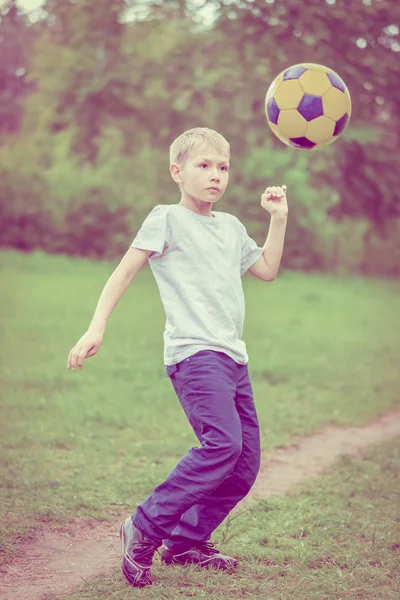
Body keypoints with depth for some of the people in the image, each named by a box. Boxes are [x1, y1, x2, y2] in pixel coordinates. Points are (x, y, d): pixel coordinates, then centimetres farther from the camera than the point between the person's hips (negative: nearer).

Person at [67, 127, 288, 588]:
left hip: (232, 356, 8)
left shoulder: (231, 227, 22)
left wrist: (279, 218, 24)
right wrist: (96, 327, -12)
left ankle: (187, 541, 15)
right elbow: (125, 271, -2)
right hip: (193, 352, -8)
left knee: (245, 462, 3)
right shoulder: (167, 218, 1)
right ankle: (144, 529, -16)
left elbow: (267, 270, 32)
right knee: (223, 442, -26)